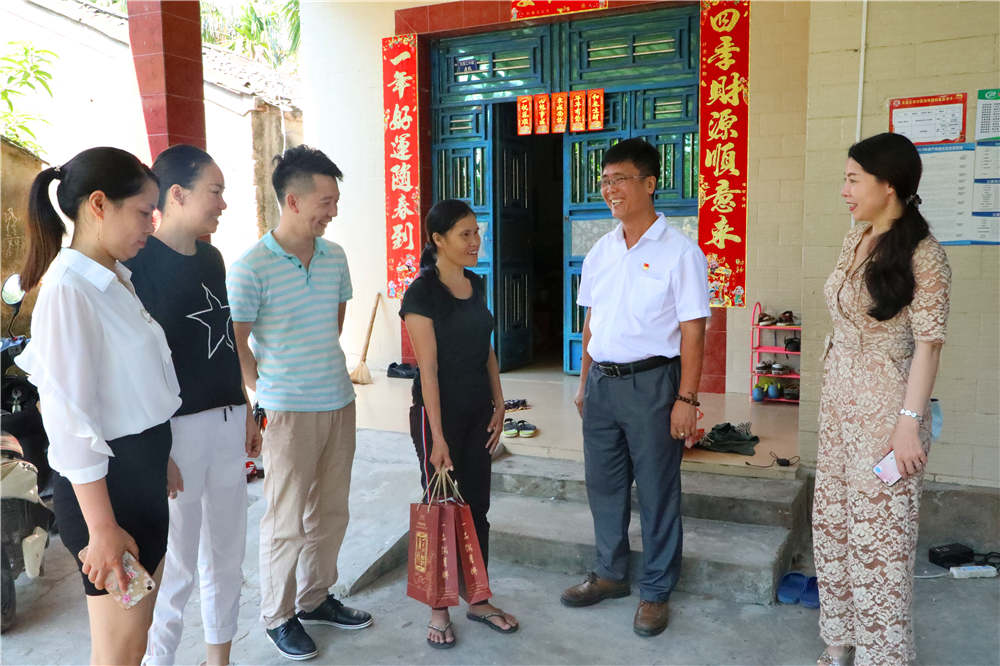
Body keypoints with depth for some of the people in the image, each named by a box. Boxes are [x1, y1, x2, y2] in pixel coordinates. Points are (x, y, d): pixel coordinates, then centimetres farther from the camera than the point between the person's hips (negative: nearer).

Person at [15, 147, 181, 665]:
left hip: (143, 473, 9)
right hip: (105, 483, -9)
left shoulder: (116, 282, 9)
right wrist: (100, 528, -20)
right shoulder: (68, 291, -19)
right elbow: (70, 419, -21)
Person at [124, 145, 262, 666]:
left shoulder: (210, 258, 11)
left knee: (228, 553, 17)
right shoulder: (139, 263, -12)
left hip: (227, 422, 8)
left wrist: (246, 411, 17)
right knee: (175, 564, 3)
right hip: (176, 427, -7)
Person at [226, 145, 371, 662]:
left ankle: (316, 599, 34)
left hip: (339, 402, 6)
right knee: (287, 520, 5)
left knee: (330, 512, 16)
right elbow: (234, 343, -8)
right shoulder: (252, 267, -13)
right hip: (290, 411, -6)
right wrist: (268, 396, -4)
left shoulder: (335, 257, 5)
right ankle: (277, 616, 24)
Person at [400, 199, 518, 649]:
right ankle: (438, 610, 22)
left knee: (477, 507, 13)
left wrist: (498, 406, 8)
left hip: (478, 411, 6)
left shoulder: (476, 286, 7)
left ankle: (478, 600, 28)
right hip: (438, 411, -6)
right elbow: (428, 368, -18)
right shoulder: (422, 293, -15)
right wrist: (438, 438, -19)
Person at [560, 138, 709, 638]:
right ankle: (610, 574, 34)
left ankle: (656, 591, 21)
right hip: (602, 382, 6)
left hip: (651, 384, -6)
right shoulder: (599, 253, 10)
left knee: (657, 490, 5)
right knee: (603, 484, 15)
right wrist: (585, 381, 15)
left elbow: (692, 330, -11)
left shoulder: (679, 252, -9)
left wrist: (686, 398, -15)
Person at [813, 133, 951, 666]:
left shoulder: (923, 254, -14)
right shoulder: (854, 241, 8)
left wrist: (910, 421, -20)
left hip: (884, 405, -8)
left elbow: (928, 344, -16)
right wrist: (833, 390, 17)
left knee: (878, 535, 2)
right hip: (838, 399, 8)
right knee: (831, 523, 14)